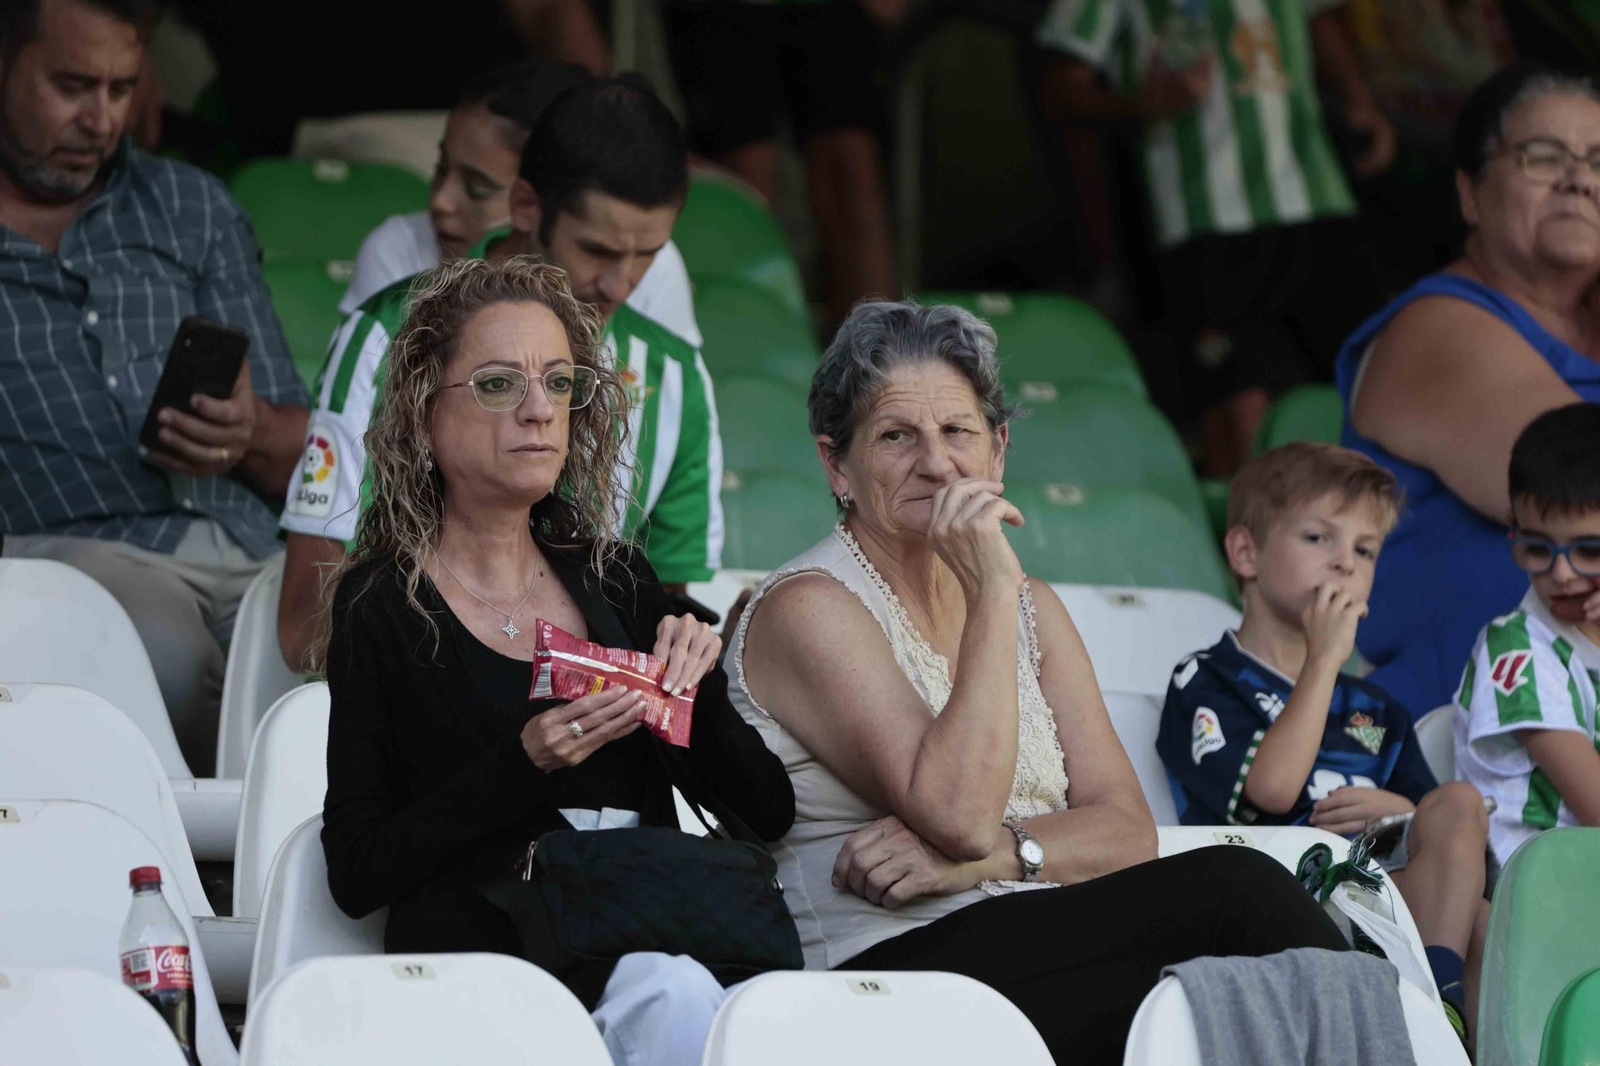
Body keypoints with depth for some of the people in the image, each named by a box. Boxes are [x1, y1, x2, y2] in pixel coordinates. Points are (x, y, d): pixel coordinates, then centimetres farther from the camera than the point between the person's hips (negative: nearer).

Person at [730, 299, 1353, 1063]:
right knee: (1231, 889, -23)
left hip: (1041, 963, 6)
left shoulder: (1033, 611, 20)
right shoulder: (808, 608, -3)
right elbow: (959, 813, -16)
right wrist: (992, 591, -15)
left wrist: (989, 855, -13)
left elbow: (1126, 827, 7)